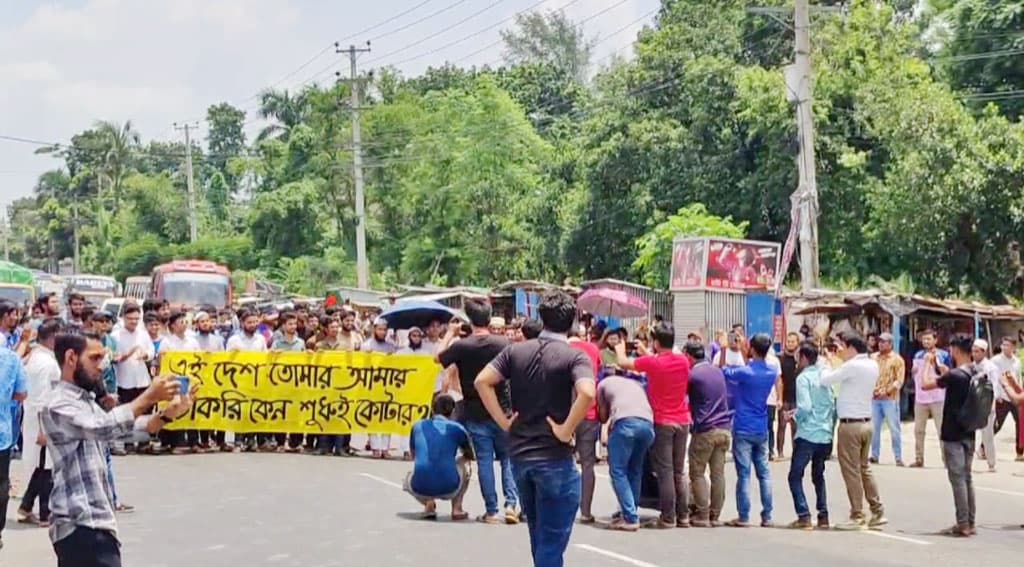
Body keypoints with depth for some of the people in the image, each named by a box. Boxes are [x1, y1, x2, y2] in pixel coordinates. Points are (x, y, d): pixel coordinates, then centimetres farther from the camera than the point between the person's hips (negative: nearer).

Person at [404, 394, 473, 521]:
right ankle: (456, 508, 18)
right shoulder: (457, 428, 7)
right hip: (448, 488, -1)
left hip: (420, 489, 1)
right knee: (463, 466, 33)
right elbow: (470, 456, 25)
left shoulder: (418, 426, 14)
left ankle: (428, 502, 8)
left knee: (409, 478, 39)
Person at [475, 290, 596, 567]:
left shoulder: (516, 351, 5)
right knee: (552, 541, 1)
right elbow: (587, 393, -27)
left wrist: (503, 421, -1)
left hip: (520, 454, 5)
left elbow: (482, 381, -4)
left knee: (539, 537, 21)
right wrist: (566, 430, -17)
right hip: (555, 459, -5)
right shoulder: (574, 357, -9)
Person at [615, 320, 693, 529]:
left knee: (665, 472, -3)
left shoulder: (651, 362, -14)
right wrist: (647, 354, 31)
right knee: (679, 471, 12)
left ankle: (668, 518, -3)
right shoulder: (683, 361, 1)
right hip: (682, 421, 5)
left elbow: (623, 363, 0)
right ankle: (683, 516, 14)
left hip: (662, 423, -5)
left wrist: (620, 350, 21)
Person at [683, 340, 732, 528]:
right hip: (724, 428, 6)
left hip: (705, 430, -6)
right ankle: (715, 515, 10)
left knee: (697, 473, 3)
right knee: (718, 473, 7)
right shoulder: (718, 371, 11)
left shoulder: (693, 375, -9)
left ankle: (702, 516, -1)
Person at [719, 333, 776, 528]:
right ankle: (767, 517, 8)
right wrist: (746, 354, 20)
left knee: (744, 474, -2)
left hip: (743, 429, -5)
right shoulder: (772, 372, 1)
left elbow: (722, 370, 4)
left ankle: (743, 517, -1)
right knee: (764, 473, 8)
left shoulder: (744, 372, -14)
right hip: (762, 430, 5)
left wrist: (724, 349, 12)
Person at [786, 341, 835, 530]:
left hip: (807, 435, -7)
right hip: (825, 435, 7)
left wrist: (794, 416, 1)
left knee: (795, 476, 2)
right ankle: (823, 516, 14)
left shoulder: (803, 378, -11)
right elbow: (834, 405, 10)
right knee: (818, 476, 19)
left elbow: (804, 408, -19)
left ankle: (804, 516, -7)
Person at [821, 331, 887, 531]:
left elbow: (825, 380, -14)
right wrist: (842, 357, 19)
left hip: (850, 425, -8)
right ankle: (878, 512, 16)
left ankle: (857, 516, 2)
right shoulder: (872, 365, 7)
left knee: (851, 471, -1)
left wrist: (825, 368, 6)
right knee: (864, 468, 16)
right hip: (866, 422, 8)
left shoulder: (852, 366, -17)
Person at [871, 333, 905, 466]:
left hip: (890, 399, -4)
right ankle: (874, 455, 13)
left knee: (894, 428, -3)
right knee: (874, 428, 5)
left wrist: (886, 391, -15)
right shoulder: (873, 357, 13)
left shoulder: (897, 359, 2)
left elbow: (899, 380, -5)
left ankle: (898, 458, -1)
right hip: (874, 398, 4)